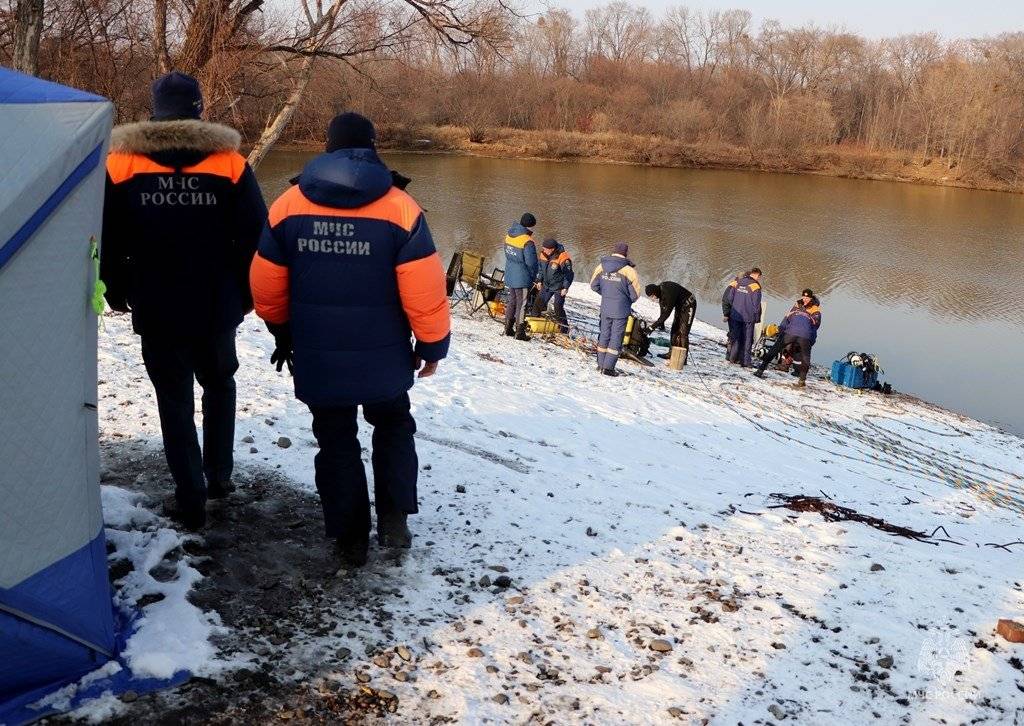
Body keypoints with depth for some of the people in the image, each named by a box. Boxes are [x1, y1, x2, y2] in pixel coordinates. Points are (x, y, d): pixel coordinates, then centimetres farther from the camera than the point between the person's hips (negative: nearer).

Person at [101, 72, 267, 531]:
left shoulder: (120, 165, -3)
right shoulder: (230, 164, -4)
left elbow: (108, 239, 1)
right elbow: (255, 236, -3)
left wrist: (117, 291, 16)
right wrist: (244, 294, 9)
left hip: (156, 310, 0)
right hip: (216, 308, 1)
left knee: (174, 401, 9)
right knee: (220, 384, 24)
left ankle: (191, 500, 10)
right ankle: (219, 473, 20)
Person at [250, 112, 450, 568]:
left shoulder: (288, 206, -4)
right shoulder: (399, 208, -12)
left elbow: (266, 288, 3)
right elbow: (424, 292, -14)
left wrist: (283, 335, 20)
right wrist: (432, 345, 1)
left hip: (316, 359, 1)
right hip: (383, 359, -1)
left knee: (336, 444, 16)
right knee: (393, 428, 23)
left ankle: (350, 538, 22)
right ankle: (394, 518, 14)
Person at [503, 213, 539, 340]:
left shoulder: (509, 235, 2)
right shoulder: (527, 241, -21)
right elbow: (531, 263, -17)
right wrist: (534, 277, 1)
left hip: (509, 276, 7)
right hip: (522, 278, -7)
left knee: (511, 301, 19)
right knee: (522, 304, 2)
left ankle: (508, 329, 26)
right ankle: (520, 332, 6)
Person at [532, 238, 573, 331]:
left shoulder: (563, 259, -23)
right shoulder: (544, 255, -3)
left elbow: (568, 274, -15)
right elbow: (540, 268, 14)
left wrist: (566, 287, -14)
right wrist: (539, 281, 15)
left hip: (559, 288, -7)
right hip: (546, 285, 7)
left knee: (558, 308, -9)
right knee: (538, 303, 9)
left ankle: (564, 329, 2)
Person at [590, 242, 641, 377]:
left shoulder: (601, 267, -2)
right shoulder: (628, 270, -16)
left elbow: (594, 286, 7)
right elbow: (635, 294, -10)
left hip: (605, 308, 4)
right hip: (621, 310, -4)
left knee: (604, 335, 17)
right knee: (616, 338, 5)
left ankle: (601, 364, 23)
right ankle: (608, 367, 4)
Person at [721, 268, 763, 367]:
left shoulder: (736, 282, 4)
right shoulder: (755, 286, -10)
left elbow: (726, 298, 3)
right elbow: (756, 304, -11)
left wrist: (726, 313, 9)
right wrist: (757, 319, 0)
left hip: (734, 317, 4)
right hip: (748, 318, -4)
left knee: (734, 338, 14)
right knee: (747, 339, 5)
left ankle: (731, 358, 13)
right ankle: (745, 362, 6)